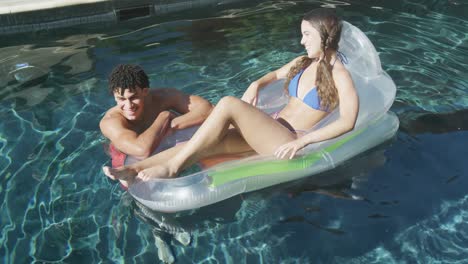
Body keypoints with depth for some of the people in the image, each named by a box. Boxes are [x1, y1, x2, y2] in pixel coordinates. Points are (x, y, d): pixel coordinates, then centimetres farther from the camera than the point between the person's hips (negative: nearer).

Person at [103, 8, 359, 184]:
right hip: (271, 128, 7)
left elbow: (348, 122, -18)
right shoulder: (303, 62, 15)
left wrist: (301, 141, -26)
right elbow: (275, 74, 33)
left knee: (228, 104, -30)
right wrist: (256, 84, 9)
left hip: (289, 141, -6)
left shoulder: (339, 75, -6)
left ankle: (172, 167, -24)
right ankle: (134, 169, -26)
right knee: (212, 143, -21)